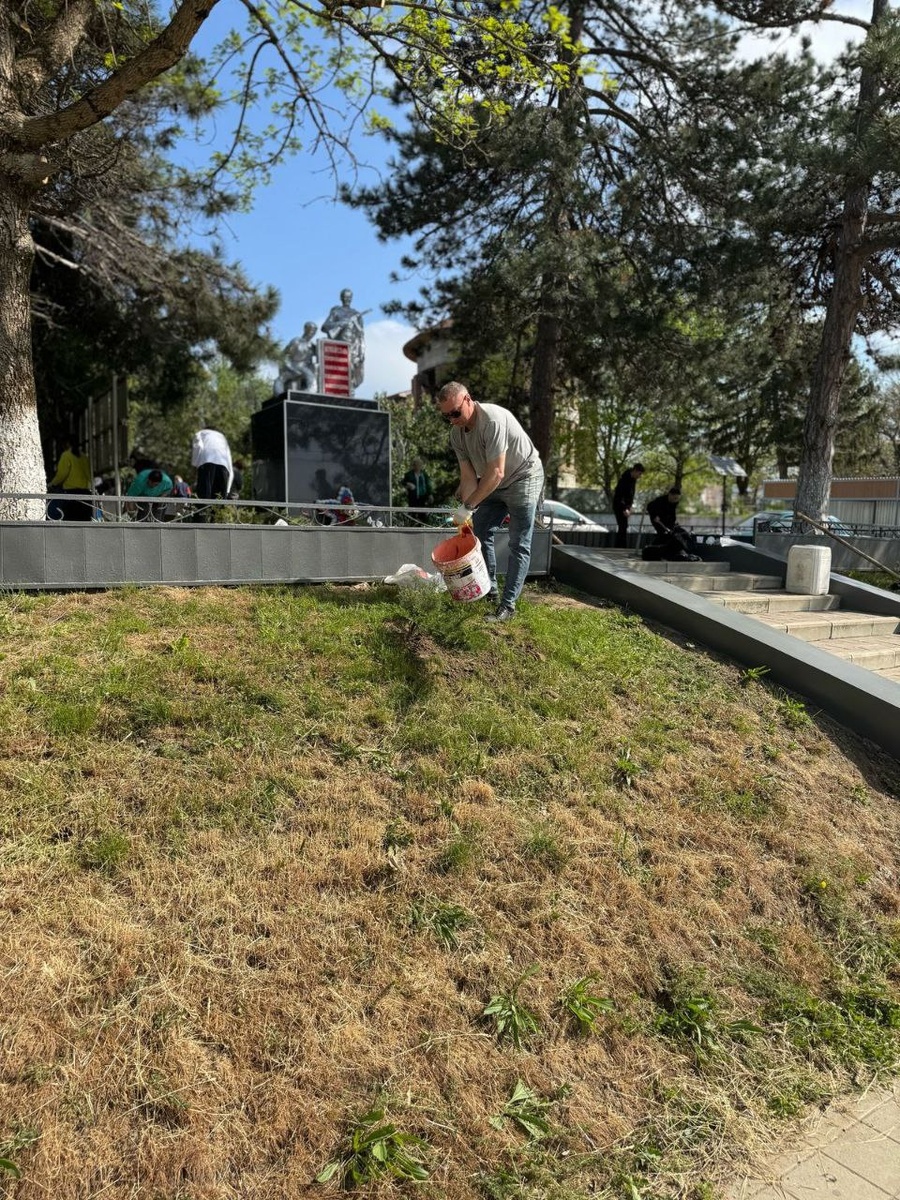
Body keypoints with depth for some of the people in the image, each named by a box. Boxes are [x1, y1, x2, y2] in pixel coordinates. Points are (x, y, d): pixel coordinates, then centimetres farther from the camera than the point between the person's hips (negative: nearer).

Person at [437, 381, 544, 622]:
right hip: (493, 484, 8)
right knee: (480, 532, 9)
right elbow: (468, 475, -7)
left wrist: (468, 506, -31)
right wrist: (466, 516, -18)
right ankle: (490, 589, 22)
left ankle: (507, 606, -5)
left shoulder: (493, 419, -31)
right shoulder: (456, 433, -6)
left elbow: (496, 473, -33)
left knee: (519, 545, -7)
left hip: (523, 478, -8)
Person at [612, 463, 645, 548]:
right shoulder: (625, 479, -22)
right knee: (623, 526, -13)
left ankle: (618, 547, 14)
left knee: (622, 526, 9)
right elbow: (619, 496, -25)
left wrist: (630, 506, 8)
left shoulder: (633, 479, 5)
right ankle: (622, 547, -14)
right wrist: (624, 509, -28)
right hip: (619, 505, -9)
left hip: (625, 506, 9)